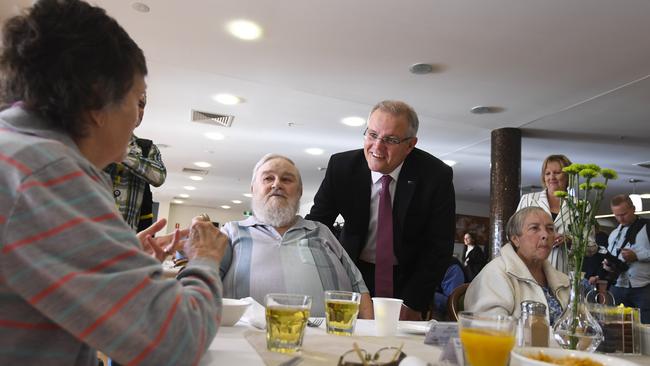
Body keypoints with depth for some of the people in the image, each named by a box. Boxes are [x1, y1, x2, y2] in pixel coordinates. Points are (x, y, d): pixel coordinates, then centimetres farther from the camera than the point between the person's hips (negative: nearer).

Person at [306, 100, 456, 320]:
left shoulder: (436, 176, -16)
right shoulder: (341, 166, -13)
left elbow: (439, 246, -12)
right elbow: (315, 224, -5)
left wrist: (413, 304, -16)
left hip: (406, 280, 0)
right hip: (353, 275, 1)